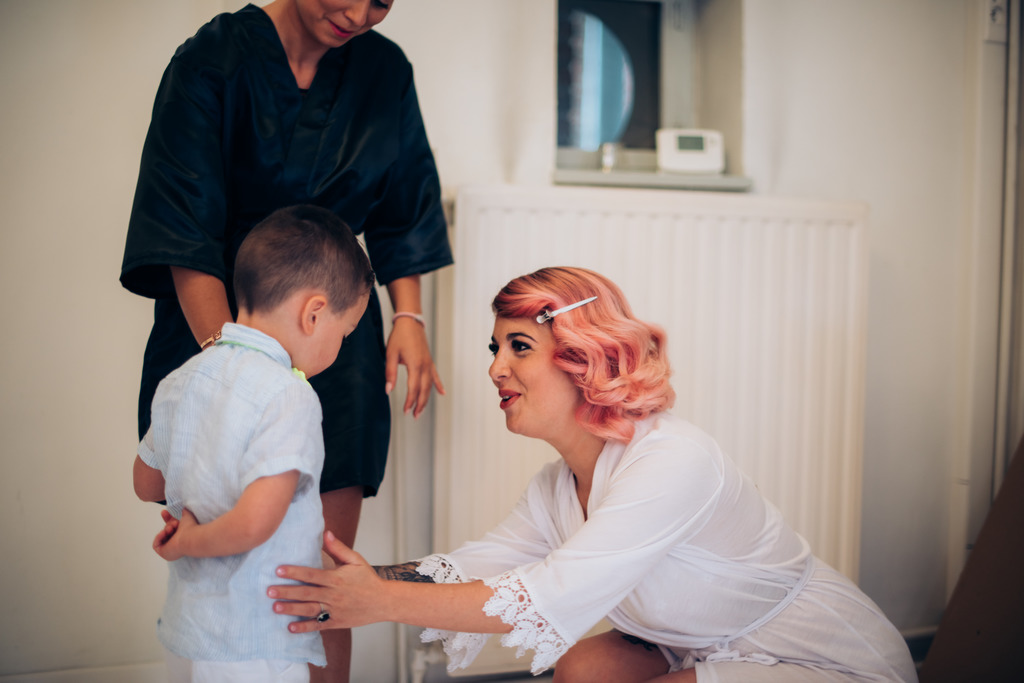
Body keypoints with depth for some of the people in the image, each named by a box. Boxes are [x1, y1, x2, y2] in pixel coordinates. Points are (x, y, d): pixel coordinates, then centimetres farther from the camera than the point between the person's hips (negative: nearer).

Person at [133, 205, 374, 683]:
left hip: (184, 628, 7)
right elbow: (255, 521, -29)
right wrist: (190, 541, -12)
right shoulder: (289, 396, -21)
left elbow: (147, 485, 15)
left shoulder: (180, 380, 2)